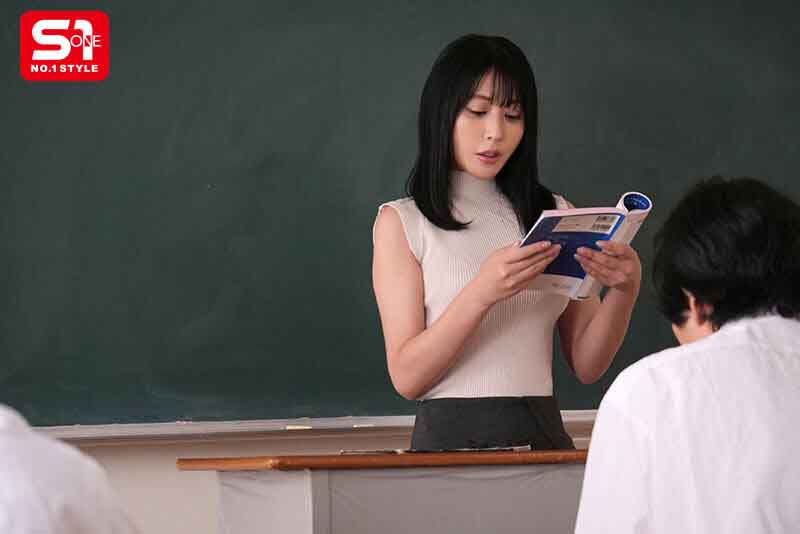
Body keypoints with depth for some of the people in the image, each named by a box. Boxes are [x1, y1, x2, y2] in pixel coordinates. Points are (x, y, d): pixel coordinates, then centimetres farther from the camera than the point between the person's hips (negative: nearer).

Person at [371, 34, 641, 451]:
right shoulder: (402, 223, 5)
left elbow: (586, 366, 11)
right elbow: (406, 377, -5)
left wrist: (624, 289, -7)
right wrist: (482, 294, -19)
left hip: (543, 433, 3)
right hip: (451, 436, -3)